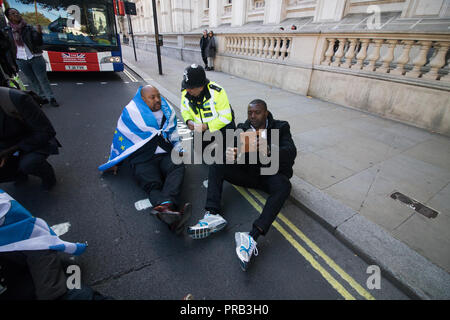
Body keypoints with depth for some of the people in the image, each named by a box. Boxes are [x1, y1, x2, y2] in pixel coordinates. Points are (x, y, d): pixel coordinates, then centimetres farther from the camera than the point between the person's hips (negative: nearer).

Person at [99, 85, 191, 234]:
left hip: (165, 154, 3)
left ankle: (166, 206, -57)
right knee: (153, 184, -32)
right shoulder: (131, 112, 11)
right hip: (142, 158, -3)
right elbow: (120, 136, 17)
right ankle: (171, 217, -59)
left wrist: (179, 149, 17)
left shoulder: (167, 111, 22)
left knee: (178, 167, -33)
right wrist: (115, 162, 20)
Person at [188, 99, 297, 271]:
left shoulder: (281, 127, 1)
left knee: (284, 185, -35)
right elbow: (232, 145, -4)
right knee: (216, 165, -16)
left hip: (270, 174, -2)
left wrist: (269, 151, -38)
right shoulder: (242, 128, 10)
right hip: (247, 172, 3)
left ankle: (252, 237, -44)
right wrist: (229, 153, -31)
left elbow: (292, 153, -15)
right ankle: (214, 215, -30)